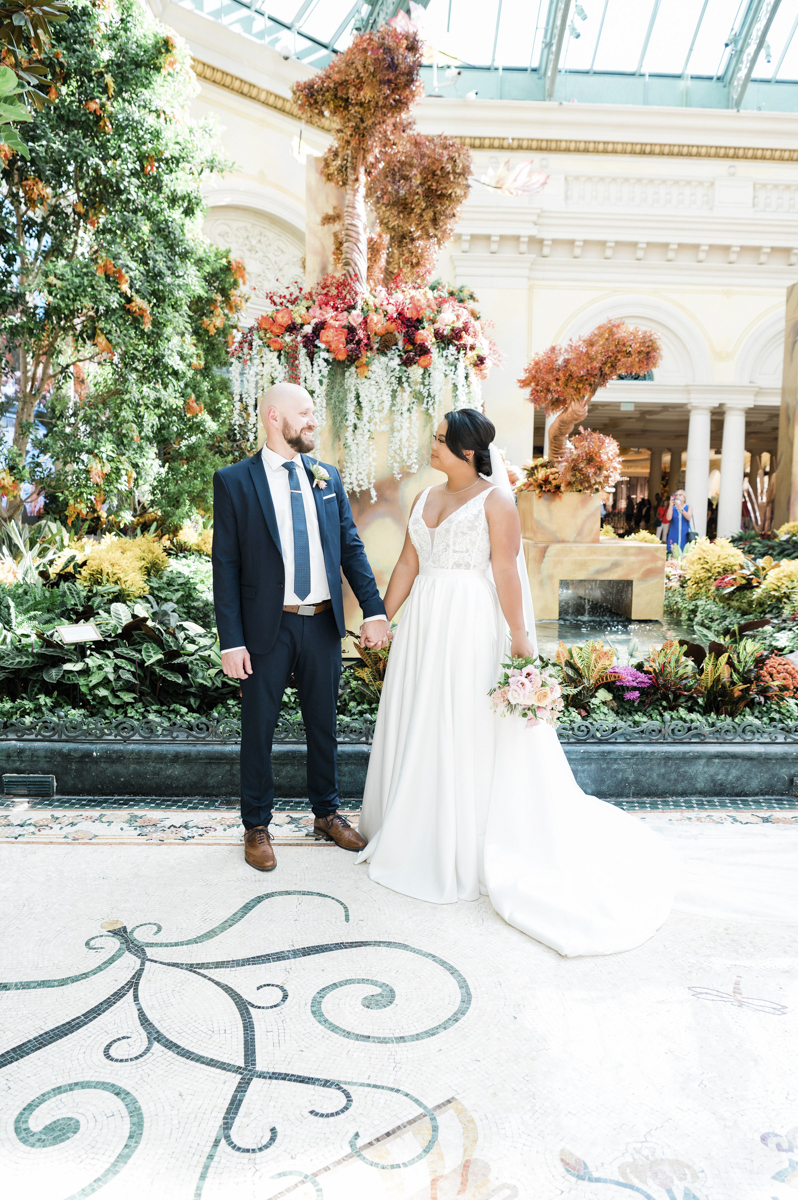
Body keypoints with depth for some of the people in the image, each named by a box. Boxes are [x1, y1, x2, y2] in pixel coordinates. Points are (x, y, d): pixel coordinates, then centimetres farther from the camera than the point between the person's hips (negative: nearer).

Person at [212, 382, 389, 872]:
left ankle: (327, 814, 36)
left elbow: (352, 547, 7)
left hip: (324, 624, 4)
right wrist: (231, 641, -11)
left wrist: (374, 610, -4)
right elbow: (226, 565, -7)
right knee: (259, 730, 10)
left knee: (324, 725, 16)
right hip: (269, 628, -3)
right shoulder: (234, 481, -5)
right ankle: (257, 826, 29)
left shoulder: (327, 476, 7)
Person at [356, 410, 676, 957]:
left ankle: (470, 849, 16)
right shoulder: (426, 498, 14)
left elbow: (506, 570, -13)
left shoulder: (495, 499, -6)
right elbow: (407, 563, 13)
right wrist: (381, 619, 9)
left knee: (468, 731, 0)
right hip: (424, 625, 7)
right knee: (417, 728, 12)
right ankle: (417, 834, 30)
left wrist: (520, 636, -17)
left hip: (472, 627, -7)